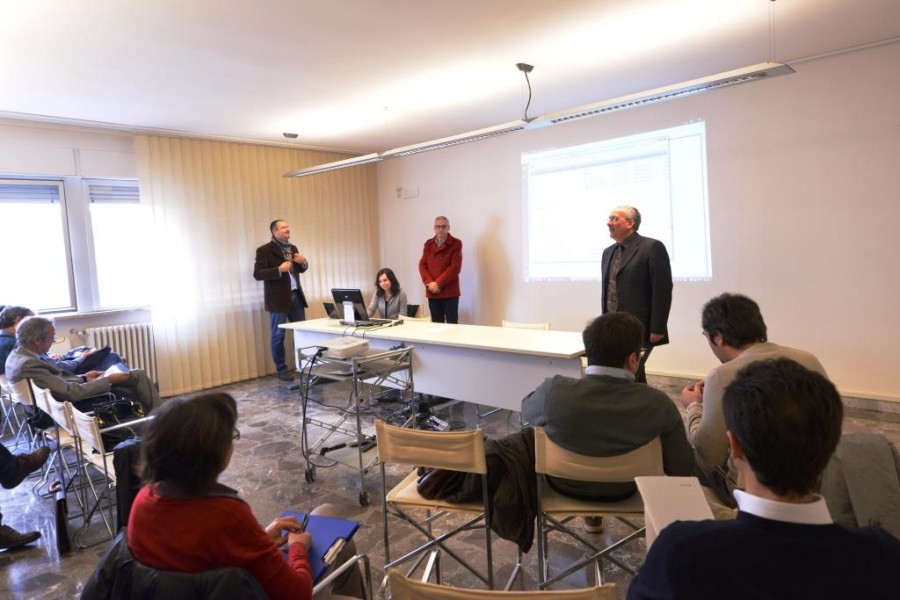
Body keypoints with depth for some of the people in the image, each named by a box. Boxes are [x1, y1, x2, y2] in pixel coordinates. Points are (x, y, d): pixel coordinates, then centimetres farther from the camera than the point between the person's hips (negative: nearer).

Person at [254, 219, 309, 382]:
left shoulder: (293, 248, 13)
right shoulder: (264, 250, -8)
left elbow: (300, 269, 22)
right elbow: (257, 274, -15)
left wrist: (304, 262, 0)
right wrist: (279, 270, -25)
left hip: (296, 295, 6)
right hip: (278, 298, -6)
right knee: (279, 335, 2)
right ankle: (281, 370, 13)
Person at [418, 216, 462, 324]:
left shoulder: (456, 243, -3)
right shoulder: (428, 244, 11)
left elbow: (455, 267, -11)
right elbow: (422, 265, 7)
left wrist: (438, 283, -15)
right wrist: (429, 283, -10)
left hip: (450, 292, -4)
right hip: (432, 292, 4)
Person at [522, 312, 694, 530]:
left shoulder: (554, 390, -31)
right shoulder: (659, 404, -29)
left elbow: (527, 411, -8)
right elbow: (683, 470, -16)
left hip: (564, 484, -1)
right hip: (623, 491, 1)